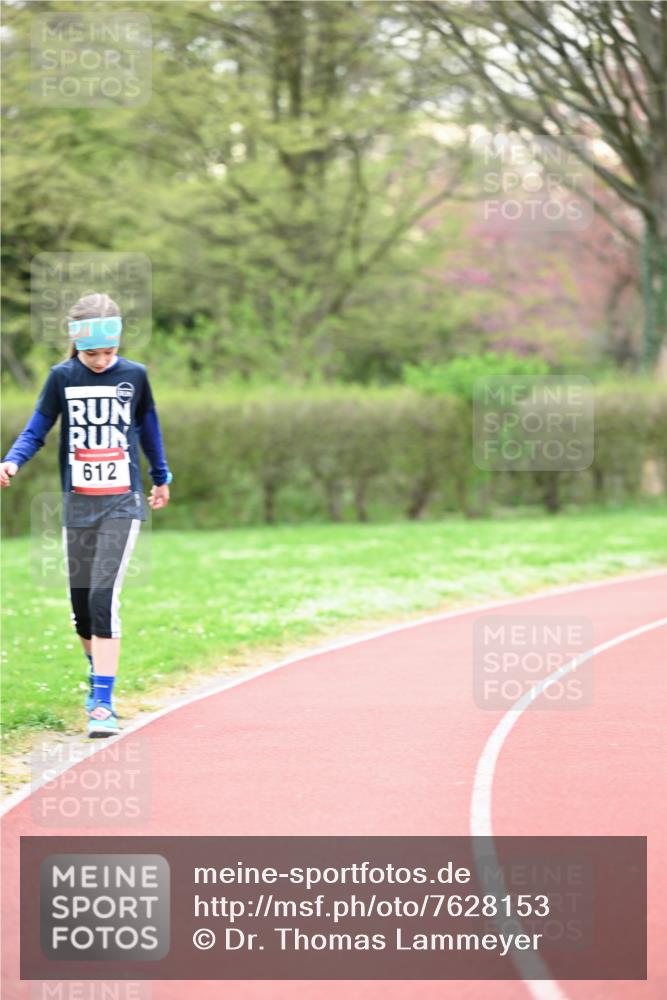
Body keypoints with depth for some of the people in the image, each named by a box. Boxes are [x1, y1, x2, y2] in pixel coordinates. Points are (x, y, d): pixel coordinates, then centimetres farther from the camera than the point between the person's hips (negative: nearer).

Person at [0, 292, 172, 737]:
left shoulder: (134, 375, 1)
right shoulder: (62, 377, 0)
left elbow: (148, 427, 16)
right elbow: (37, 429, 2)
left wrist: (161, 478, 27)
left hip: (122, 503, -2)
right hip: (78, 504, 2)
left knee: (104, 597, -16)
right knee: (81, 603, 8)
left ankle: (103, 703, -16)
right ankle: (99, 676, 36)